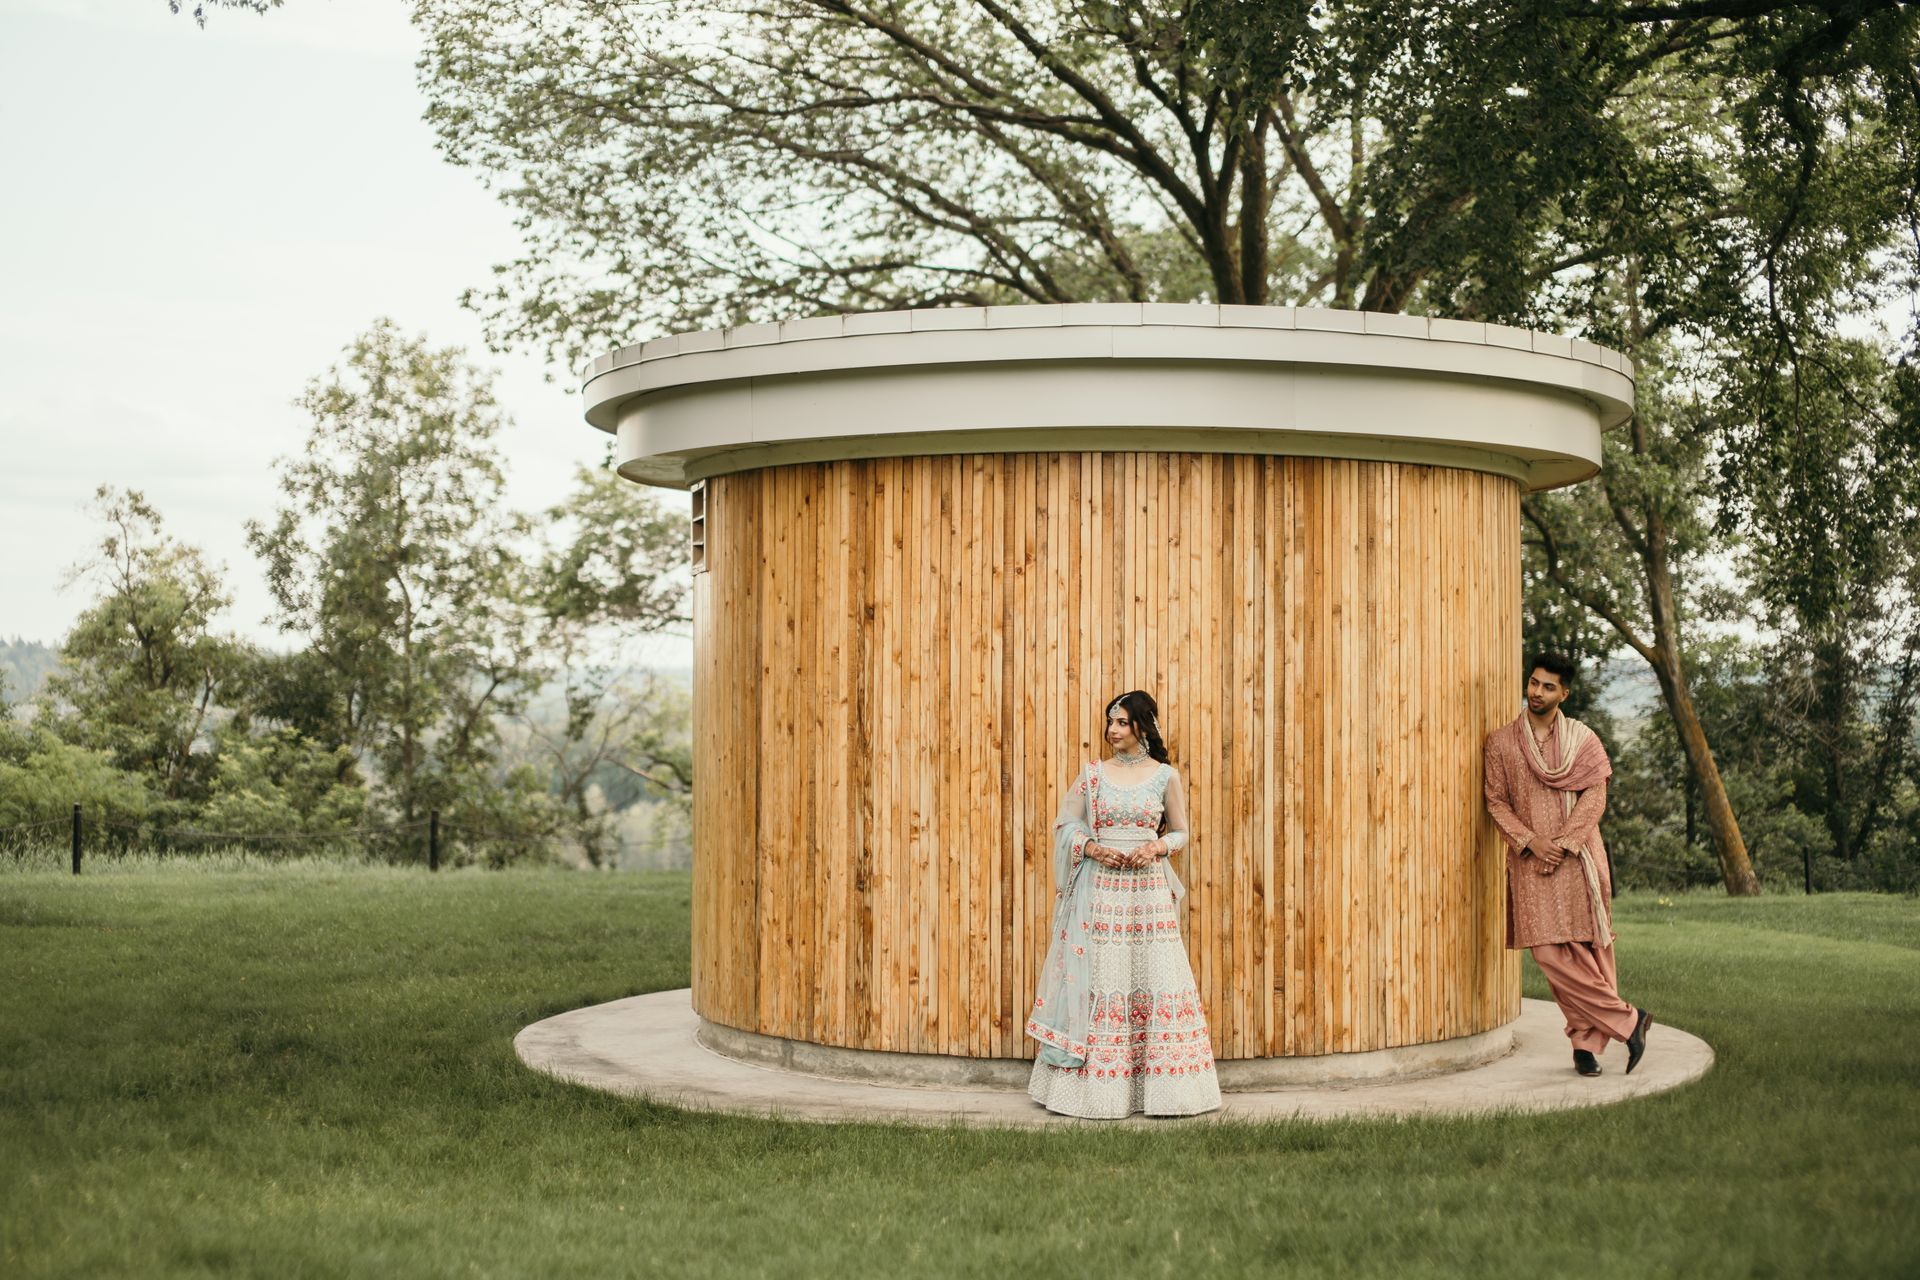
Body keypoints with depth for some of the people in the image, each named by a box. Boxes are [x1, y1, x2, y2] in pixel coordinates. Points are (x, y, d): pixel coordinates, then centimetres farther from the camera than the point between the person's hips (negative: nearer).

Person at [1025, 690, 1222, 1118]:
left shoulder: (1166, 776, 4)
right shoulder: (1093, 775, 6)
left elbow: (1180, 833, 10)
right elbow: (1066, 825, 9)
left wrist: (1157, 847, -10)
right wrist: (1093, 848, -9)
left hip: (1149, 890, 0)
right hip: (1100, 891, 0)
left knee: (1155, 981, -1)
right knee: (1098, 980, -1)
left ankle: (1161, 1087, 7)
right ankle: (1097, 1086, 6)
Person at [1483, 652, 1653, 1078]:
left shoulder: (1583, 739, 6)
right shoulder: (1501, 742, 8)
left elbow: (1594, 798, -1)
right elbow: (1496, 801, 5)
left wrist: (1562, 843, -12)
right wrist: (1531, 841, -9)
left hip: (1579, 858, 0)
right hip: (1530, 863, 0)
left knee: (1590, 949, -4)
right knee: (1549, 952, -9)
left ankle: (1587, 1044, 3)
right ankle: (1627, 1020, 1)